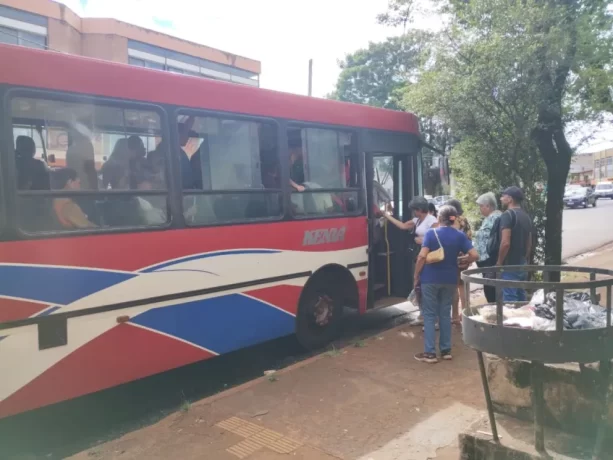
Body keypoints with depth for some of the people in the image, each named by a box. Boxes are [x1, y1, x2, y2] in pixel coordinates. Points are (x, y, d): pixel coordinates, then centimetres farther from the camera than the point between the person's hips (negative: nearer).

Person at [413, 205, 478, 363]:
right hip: (450, 279, 4)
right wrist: (460, 260, 12)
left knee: (429, 314, 4)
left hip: (430, 279, -3)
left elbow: (422, 256, -16)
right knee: (445, 313, 15)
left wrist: (416, 275, -6)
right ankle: (446, 350, 20)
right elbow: (474, 255, -6)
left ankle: (430, 353, 3)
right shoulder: (460, 235, 1)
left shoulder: (431, 233, -8)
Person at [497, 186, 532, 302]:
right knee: (521, 299, 15)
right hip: (522, 265, 9)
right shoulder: (526, 216, 13)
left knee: (510, 301, -5)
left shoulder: (508, 214, -14)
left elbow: (506, 243, -22)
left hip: (510, 266, -9)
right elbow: (529, 244, 17)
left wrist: (499, 262, -11)